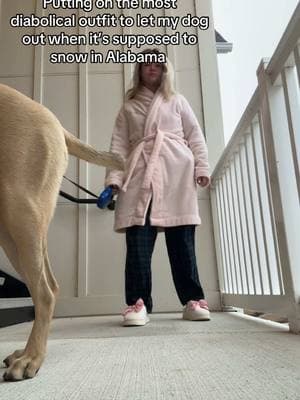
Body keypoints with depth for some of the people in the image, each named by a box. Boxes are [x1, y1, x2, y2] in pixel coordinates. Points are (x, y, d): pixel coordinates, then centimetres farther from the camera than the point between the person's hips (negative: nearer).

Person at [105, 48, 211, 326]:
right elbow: (119, 143, 12)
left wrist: (202, 167, 1)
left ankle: (192, 299, -1)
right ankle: (137, 301, -11)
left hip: (176, 170, 0)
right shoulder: (128, 107, 22)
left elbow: (195, 136, 15)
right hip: (139, 171, 1)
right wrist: (114, 176, -2)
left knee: (181, 236, -5)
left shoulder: (177, 101, 23)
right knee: (138, 236, -12)